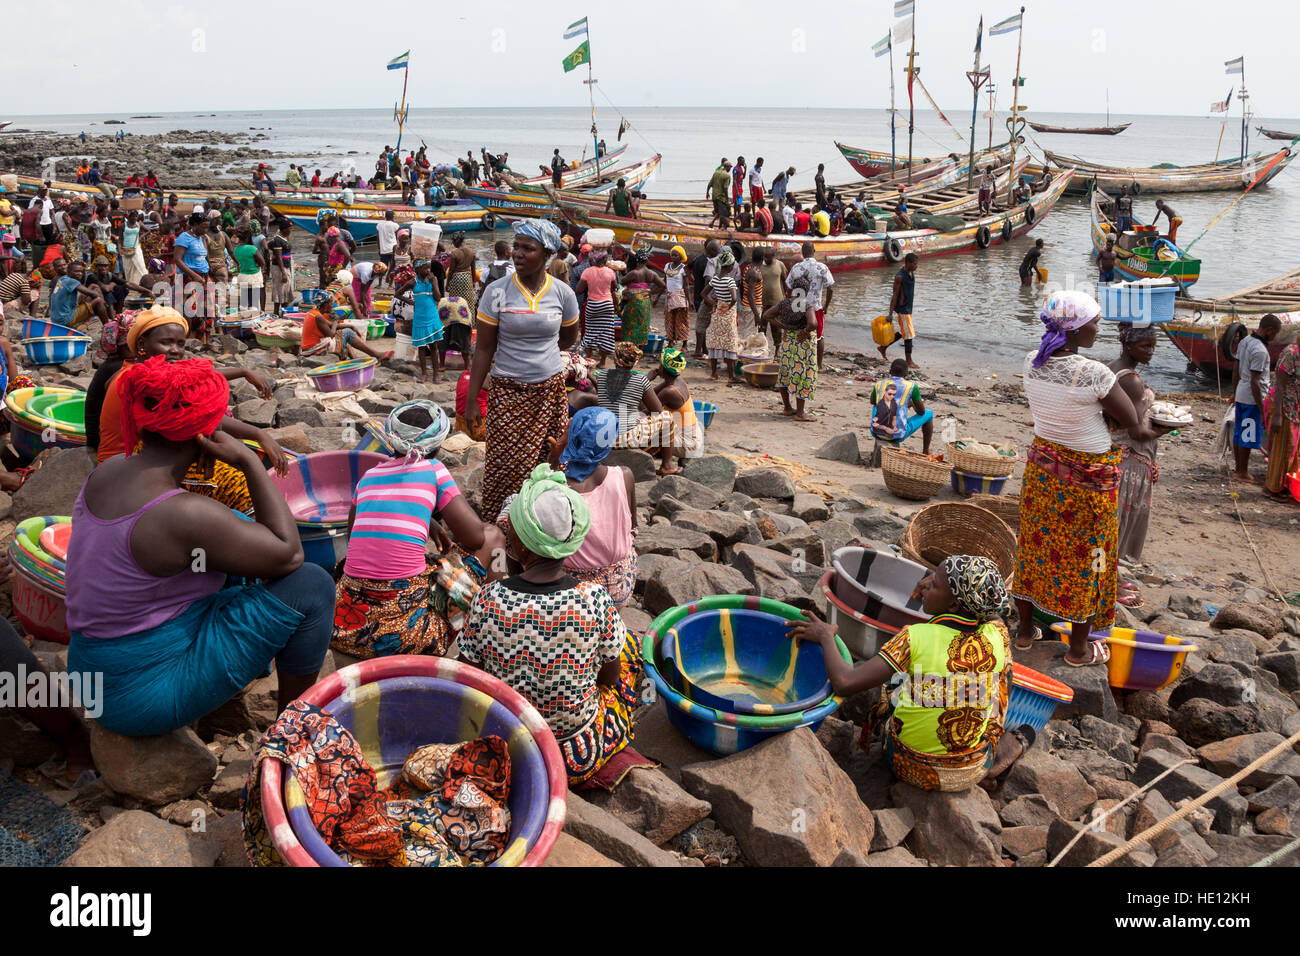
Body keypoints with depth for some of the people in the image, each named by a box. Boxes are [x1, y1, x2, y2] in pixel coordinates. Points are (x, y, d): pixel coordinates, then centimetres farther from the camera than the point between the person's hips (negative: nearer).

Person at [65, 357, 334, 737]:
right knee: (312, 586, -9)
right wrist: (251, 462, -16)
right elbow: (289, 554, -18)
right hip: (148, 695, -9)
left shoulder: (105, 473, -1)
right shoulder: (185, 514, -29)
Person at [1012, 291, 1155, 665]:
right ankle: (1079, 648, 26)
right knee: (1085, 557, 11)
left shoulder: (1033, 363, -7)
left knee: (1035, 544, 19)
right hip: (1087, 476, -6)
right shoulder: (1094, 374, -27)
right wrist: (1142, 431, 8)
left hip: (1042, 467, 6)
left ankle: (1025, 629, 35)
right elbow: (1133, 424, -16)